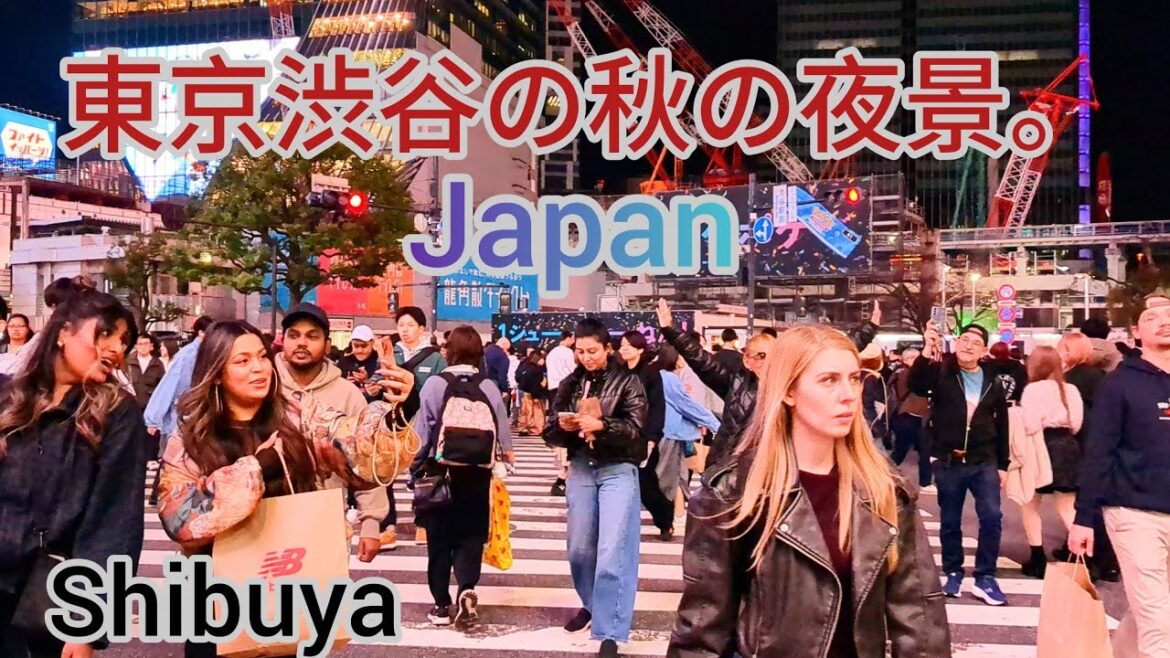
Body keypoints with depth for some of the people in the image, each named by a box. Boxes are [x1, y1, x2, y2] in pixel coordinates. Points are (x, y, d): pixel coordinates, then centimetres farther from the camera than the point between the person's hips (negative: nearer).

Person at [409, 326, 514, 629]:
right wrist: (507, 454, 17)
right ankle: (466, 590, -10)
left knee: (440, 537, 11)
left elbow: (422, 432, -7)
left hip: (441, 471, -1)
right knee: (471, 534, 12)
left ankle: (442, 604, 14)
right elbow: (502, 431, -1)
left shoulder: (434, 384, -9)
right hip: (477, 473, 1)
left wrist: (416, 469, 5)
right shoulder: (489, 387, -4)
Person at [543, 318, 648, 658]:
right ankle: (591, 604, 38)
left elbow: (636, 428, -11)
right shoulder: (570, 384, 9)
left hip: (618, 470, -5)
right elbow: (550, 432, 8)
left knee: (612, 551, -8)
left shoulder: (627, 380, -4)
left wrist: (600, 425, -26)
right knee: (579, 548, 14)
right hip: (581, 469, 5)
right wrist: (562, 425, -14)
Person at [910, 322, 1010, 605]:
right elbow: (915, 385, -25)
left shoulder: (993, 381, 5)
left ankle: (985, 577, 7)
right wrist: (927, 351, -38)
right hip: (948, 462, -1)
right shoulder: (940, 371, -4)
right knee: (950, 522, 9)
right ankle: (953, 574, 25)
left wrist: (1003, 465, 9)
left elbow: (1002, 425, 11)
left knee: (992, 518, -7)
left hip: (984, 463, 2)